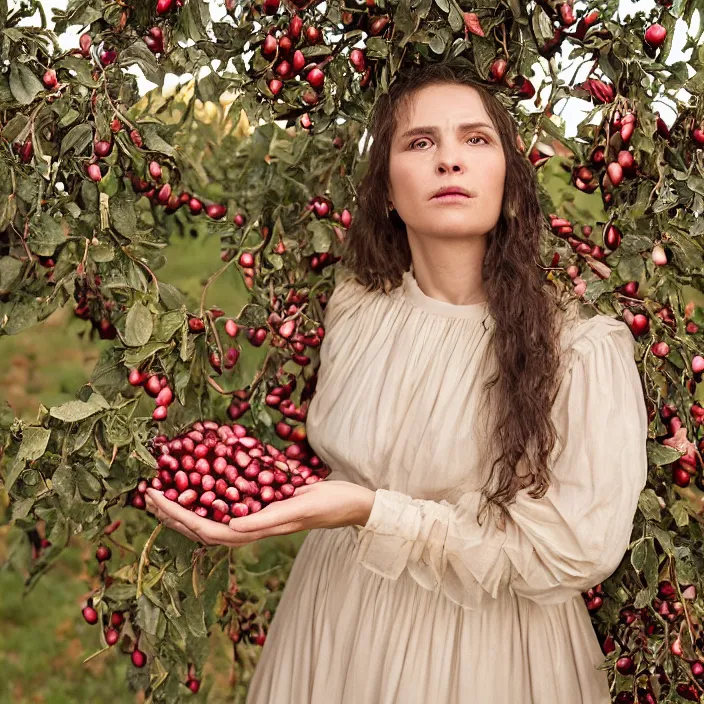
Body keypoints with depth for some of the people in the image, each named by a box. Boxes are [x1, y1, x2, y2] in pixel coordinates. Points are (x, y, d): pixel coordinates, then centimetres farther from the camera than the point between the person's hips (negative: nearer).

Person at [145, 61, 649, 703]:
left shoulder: (583, 350, -23)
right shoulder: (354, 307, -6)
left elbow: (580, 552, -24)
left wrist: (373, 513, -30)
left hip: (484, 645, -4)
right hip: (337, 619, 4)